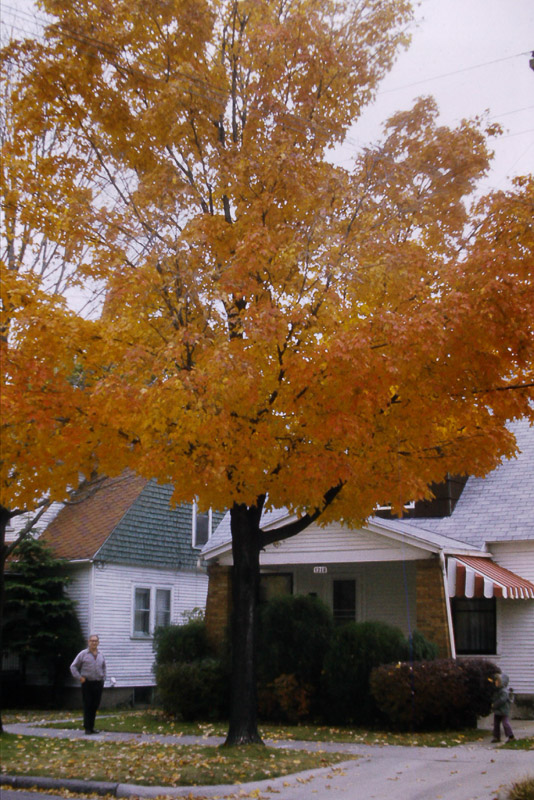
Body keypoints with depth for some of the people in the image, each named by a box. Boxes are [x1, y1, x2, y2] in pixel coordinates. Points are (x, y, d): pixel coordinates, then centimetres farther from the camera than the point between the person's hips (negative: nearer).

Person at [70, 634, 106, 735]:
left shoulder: (100, 655, 12)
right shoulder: (83, 654, -2)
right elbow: (73, 667, 1)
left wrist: (103, 678, 15)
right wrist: (79, 678, -6)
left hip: (98, 684, 4)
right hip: (87, 684, -4)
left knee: (95, 706, 6)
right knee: (87, 706, -3)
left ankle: (92, 727, 15)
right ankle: (87, 728, 3)